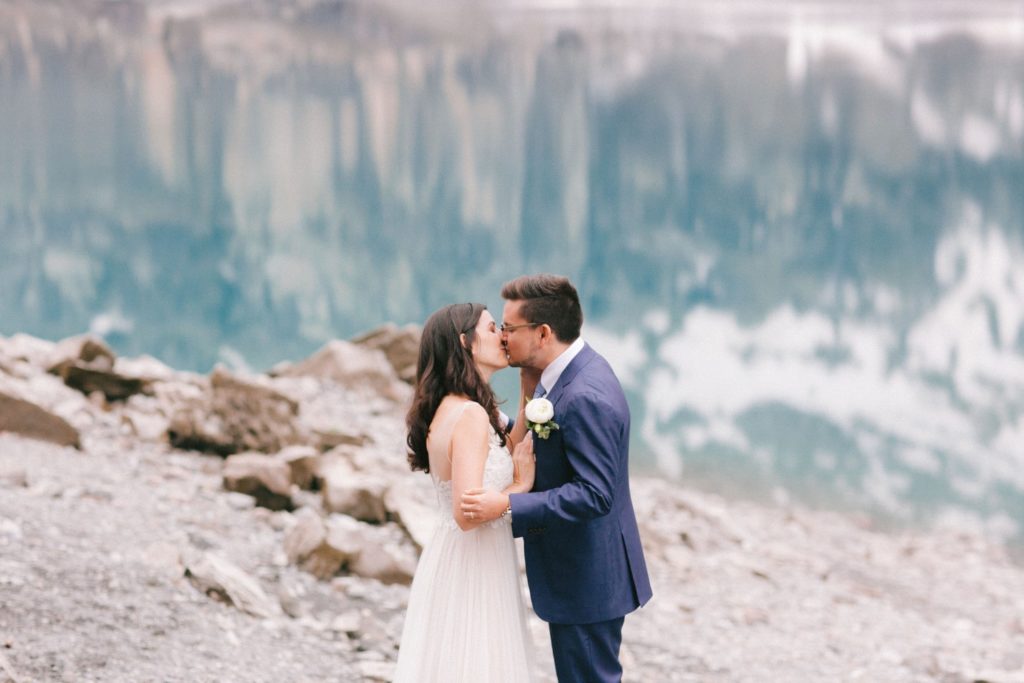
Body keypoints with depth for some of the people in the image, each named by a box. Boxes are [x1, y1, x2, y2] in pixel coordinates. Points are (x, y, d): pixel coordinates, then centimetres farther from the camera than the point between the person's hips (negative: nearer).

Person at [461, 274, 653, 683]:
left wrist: (507, 506, -31)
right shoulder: (571, 374, 6)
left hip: (586, 580, -10)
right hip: (578, 572, 10)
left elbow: (594, 494, -29)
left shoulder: (586, 397, -26)